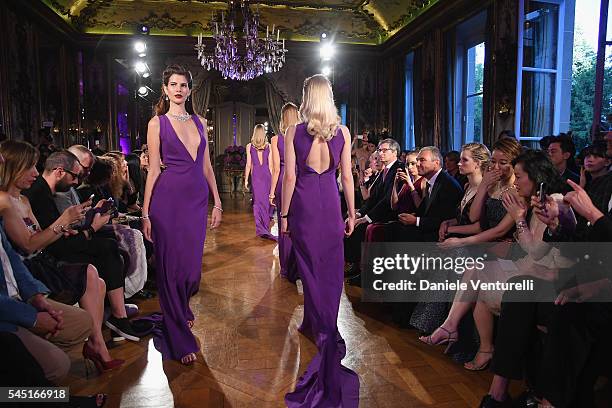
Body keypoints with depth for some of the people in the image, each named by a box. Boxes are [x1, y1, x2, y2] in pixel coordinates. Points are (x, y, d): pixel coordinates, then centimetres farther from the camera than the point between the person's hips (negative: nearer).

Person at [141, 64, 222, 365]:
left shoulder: (199, 122, 13)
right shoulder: (157, 123, 1)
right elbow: (153, 170, -2)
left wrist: (217, 202, 11)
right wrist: (146, 213, -6)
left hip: (197, 199, 4)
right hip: (169, 199, -4)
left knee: (192, 266, 10)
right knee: (171, 267, 1)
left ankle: (181, 310, 42)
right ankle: (180, 340, 13)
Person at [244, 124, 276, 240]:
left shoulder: (249, 146, 1)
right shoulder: (268, 146, 2)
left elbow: (248, 164, 1)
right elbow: (270, 164, 3)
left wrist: (246, 179, 6)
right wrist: (271, 177, 11)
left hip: (255, 174, -1)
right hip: (266, 174, 1)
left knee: (258, 200, -1)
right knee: (266, 199, 12)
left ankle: (261, 228, -6)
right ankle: (266, 226, 22)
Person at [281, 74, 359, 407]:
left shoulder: (294, 133, -6)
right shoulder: (343, 132, 0)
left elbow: (289, 177, -7)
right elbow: (347, 176, 1)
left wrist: (284, 214, 1)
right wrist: (352, 214, 8)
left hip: (303, 205, -1)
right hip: (331, 204, 2)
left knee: (311, 268, 12)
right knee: (330, 268, 14)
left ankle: (324, 330, 21)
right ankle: (318, 324, 27)